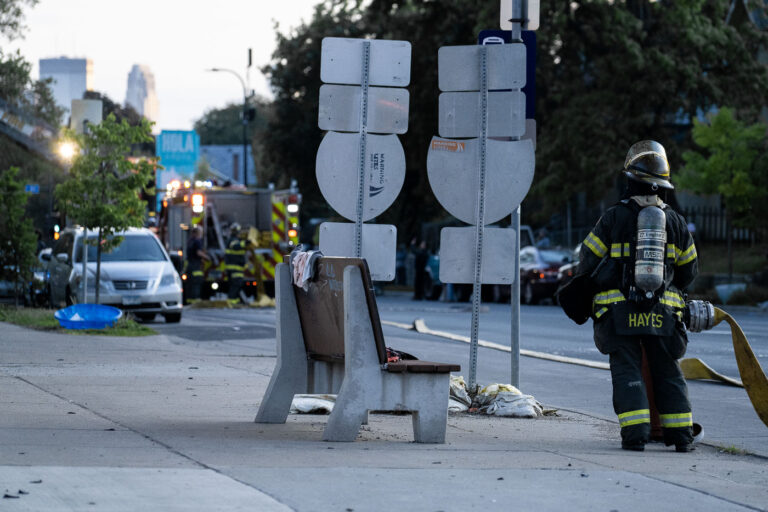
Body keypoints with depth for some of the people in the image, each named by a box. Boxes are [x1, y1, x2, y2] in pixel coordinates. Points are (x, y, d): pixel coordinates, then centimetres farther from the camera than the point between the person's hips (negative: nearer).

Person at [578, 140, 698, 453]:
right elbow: (689, 271, 15)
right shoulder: (675, 222, 6)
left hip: (619, 311, -2)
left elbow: (588, 262, 1)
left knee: (627, 371, 1)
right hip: (662, 313, 2)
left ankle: (635, 434, -9)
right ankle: (681, 435, 9)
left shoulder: (614, 218, -5)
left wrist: (596, 286, 21)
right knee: (667, 372, 11)